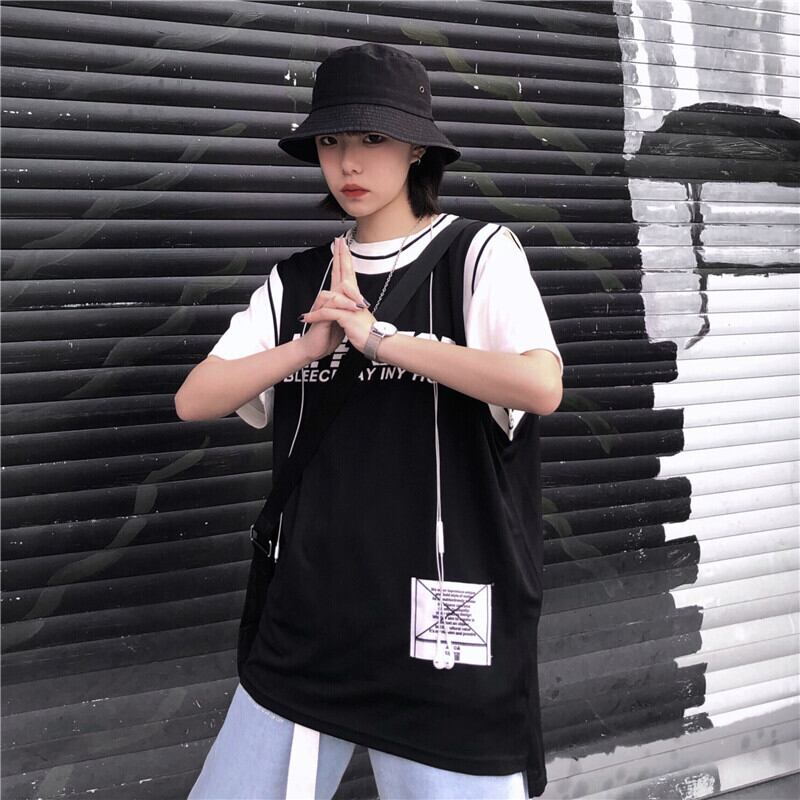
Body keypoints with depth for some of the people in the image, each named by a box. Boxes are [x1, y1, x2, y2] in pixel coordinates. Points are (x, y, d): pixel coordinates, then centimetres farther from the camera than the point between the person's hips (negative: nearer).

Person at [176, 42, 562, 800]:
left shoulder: (479, 254, -4)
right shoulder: (299, 280, 9)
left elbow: (541, 385, -20)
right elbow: (194, 400, 2)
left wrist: (380, 338, -17)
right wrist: (308, 346, -11)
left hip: (443, 629, -4)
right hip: (308, 622, 4)